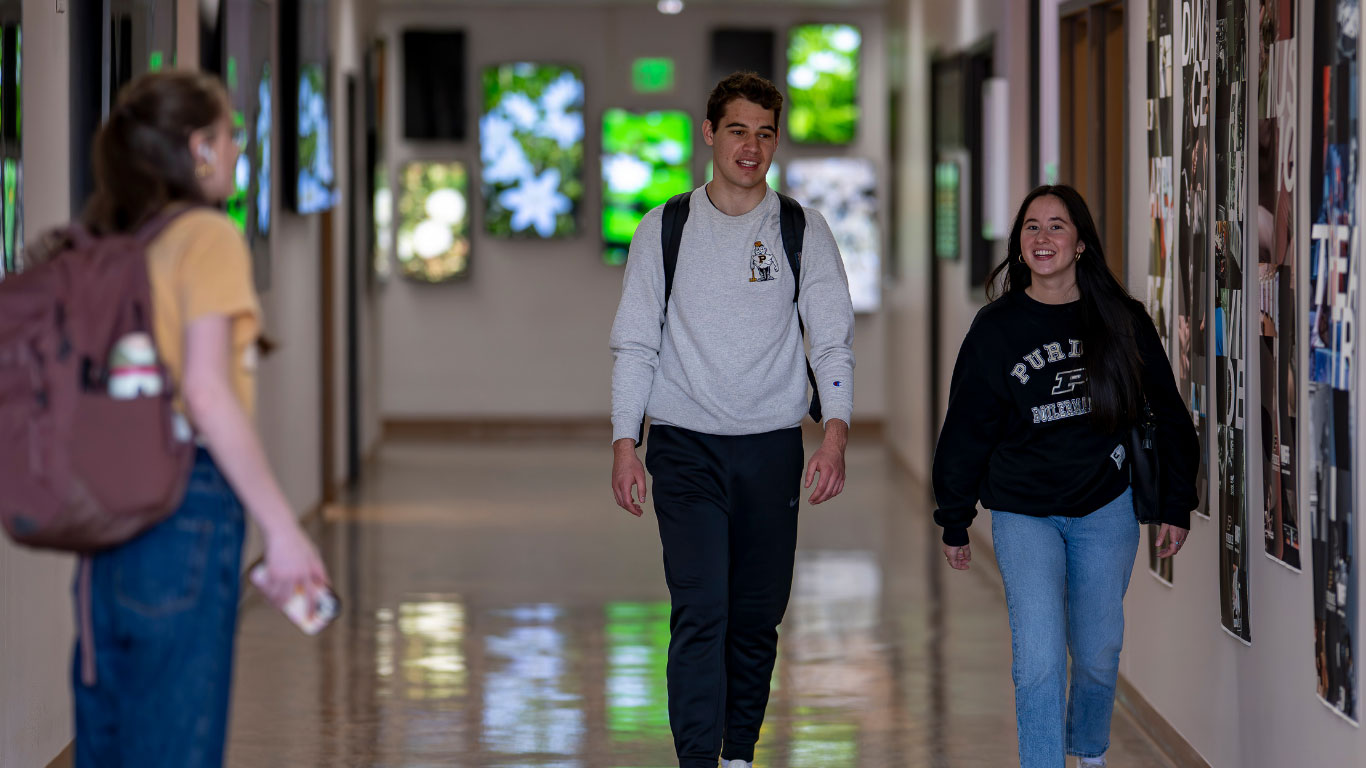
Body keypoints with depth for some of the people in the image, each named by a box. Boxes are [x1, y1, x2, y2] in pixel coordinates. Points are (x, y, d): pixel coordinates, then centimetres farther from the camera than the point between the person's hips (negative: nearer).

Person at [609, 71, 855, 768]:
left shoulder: (802, 232, 6)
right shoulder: (664, 231, 5)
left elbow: (833, 342, 1)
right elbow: (635, 344, 5)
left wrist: (835, 435, -13)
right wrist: (624, 443, -5)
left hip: (772, 447, 2)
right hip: (685, 445, -2)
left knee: (758, 617, 7)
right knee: (700, 611, -13)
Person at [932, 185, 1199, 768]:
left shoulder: (1122, 320, -2)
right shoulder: (996, 328, -4)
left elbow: (1166, 414, 7)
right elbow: (966, 429, 4)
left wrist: (1177, 506, 6)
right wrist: (954, 522, 7)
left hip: (1106, 508, 1)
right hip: (1023, 513, -1)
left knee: (1098, 655, 12)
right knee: (1040, 660, -14)